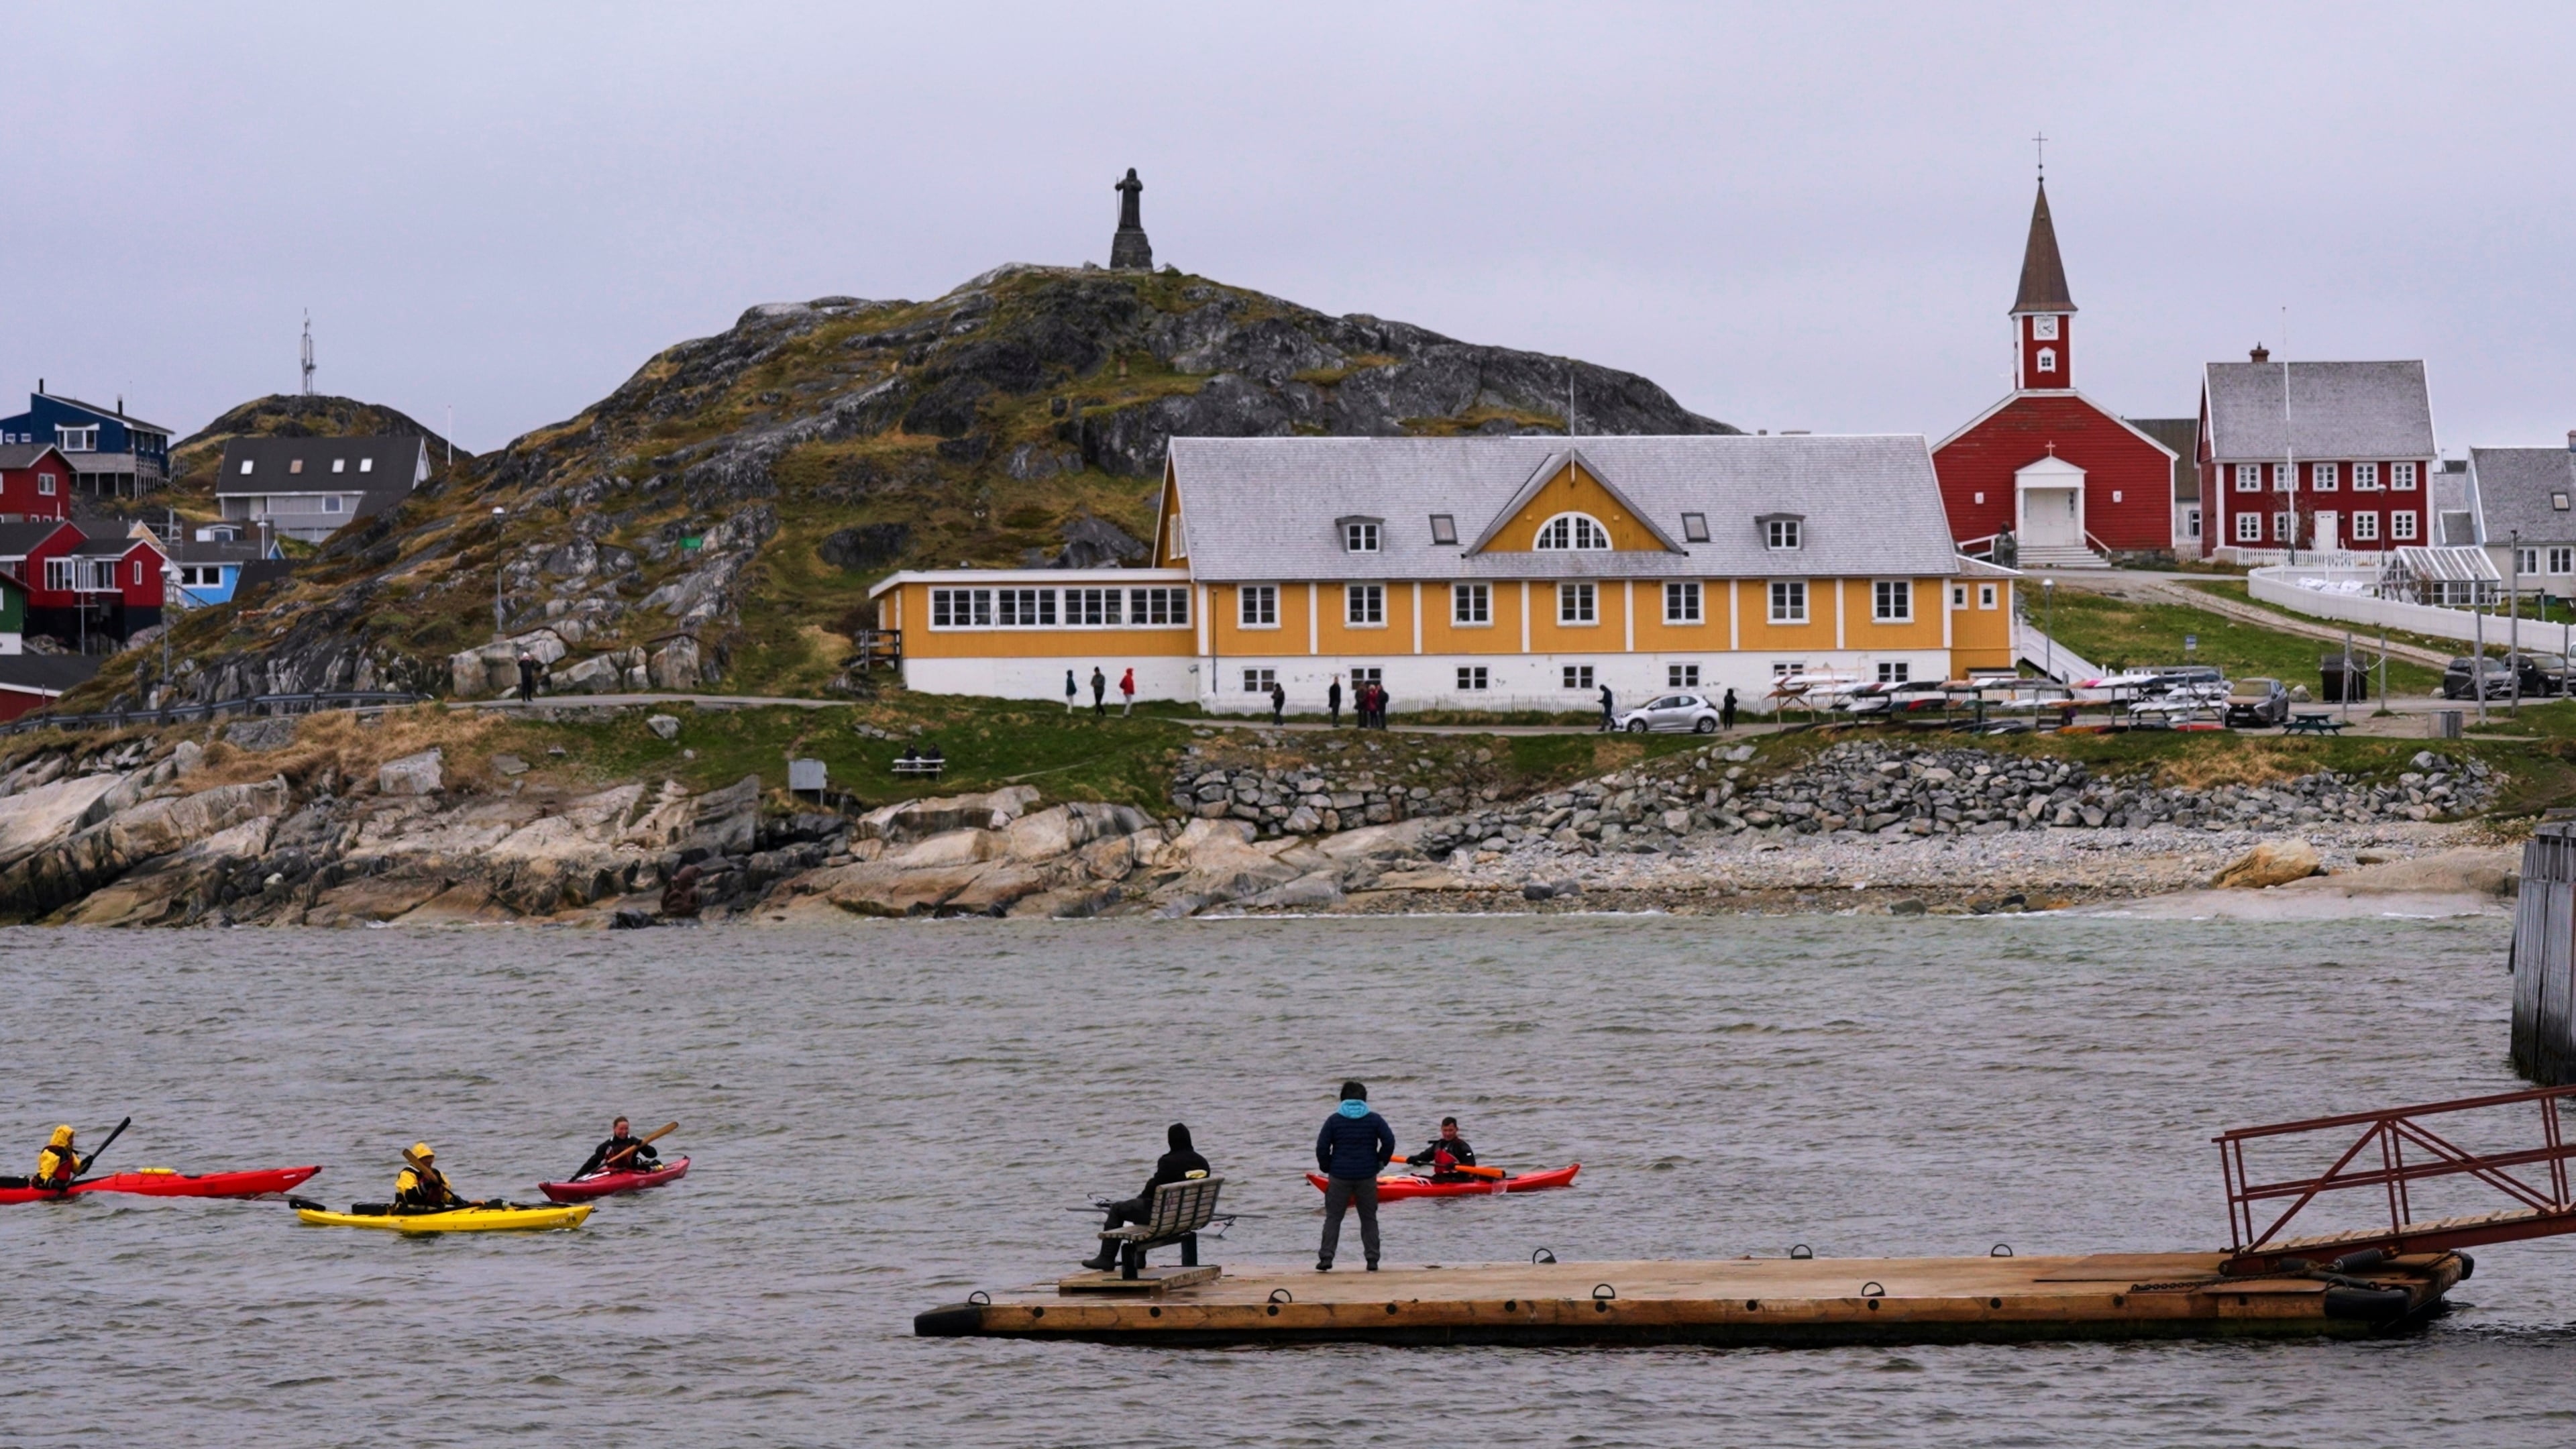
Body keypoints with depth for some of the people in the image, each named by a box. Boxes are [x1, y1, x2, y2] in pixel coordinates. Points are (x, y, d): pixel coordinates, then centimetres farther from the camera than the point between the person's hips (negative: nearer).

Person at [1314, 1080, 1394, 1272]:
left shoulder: (1334, 1120, -1)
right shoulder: (1374, 1120, 0)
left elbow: (1322, 1147, -5)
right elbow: (1389, 1141, -6)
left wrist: (1327, 1167, 8)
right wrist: (1380, 1163, 6)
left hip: (1339, 1176, -1)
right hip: (1367, 1177, 1)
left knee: (1333, 1218, 4)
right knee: (1369, 1219, 9)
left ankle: (1326, 1258, -5)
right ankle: (1372, 1260, 5)